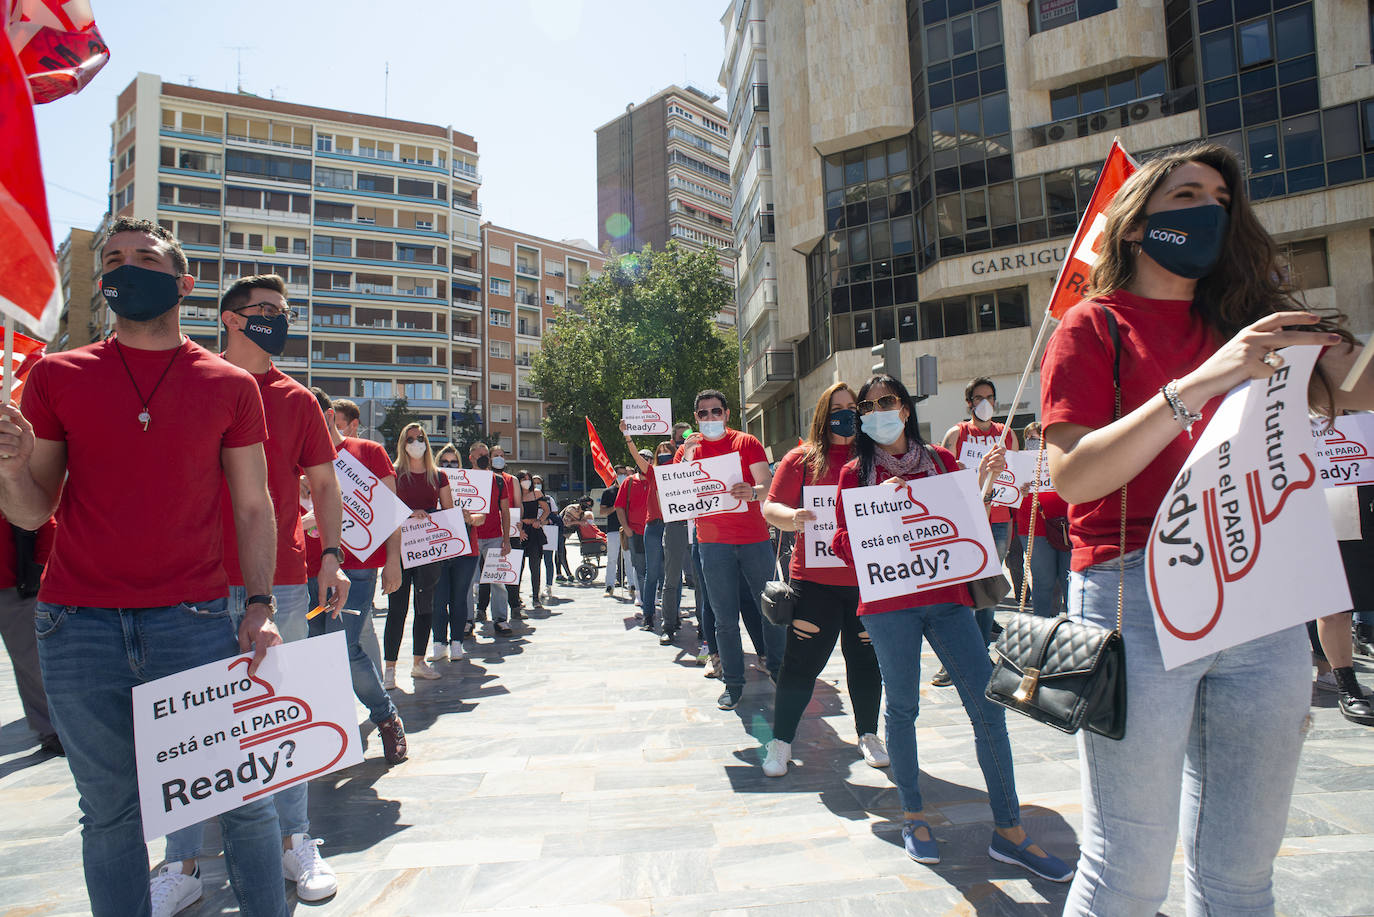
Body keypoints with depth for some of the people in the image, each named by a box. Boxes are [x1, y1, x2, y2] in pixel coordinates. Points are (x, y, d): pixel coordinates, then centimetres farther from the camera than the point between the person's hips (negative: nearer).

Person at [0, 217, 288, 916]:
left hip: (195, 620, -1)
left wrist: (260, 606, -7)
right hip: (77, 625, 2)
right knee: (109, 813, 13)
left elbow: (252, 507, 4)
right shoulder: (58, 376, 7)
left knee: (244, 798, 5)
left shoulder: (229, 386, 4)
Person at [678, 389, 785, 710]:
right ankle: (733, 684, 12)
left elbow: (768, 485, -4)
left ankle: (778, 668, 25)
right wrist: (686, 460, -11)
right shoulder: (689, 449, 10)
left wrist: (752, 491, -26)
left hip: (754, 538, 0)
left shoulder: (747, 443, 5)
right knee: (725, 619, 2)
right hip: (713, 542, 1)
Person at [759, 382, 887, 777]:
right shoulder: (802, 459, 2)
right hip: (816, 580, -2)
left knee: (866, 660, 14)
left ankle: (868, 735, 35)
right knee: (800, 663, 3)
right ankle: (781, 741, 19)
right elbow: (770, 508, 0)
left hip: (868, 578, 2)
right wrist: (794, 517, -21)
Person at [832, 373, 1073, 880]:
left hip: (946, 595, 2)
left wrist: (984, 479, -2)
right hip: (888, 603, -2)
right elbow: (846, 546, -2)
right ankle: (912, 816, 27)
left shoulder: (941, 459, 10)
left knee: (989, 706, 0)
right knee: (903, 707, 6)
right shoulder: (856, 473, 4)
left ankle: (1009, 831, 14)